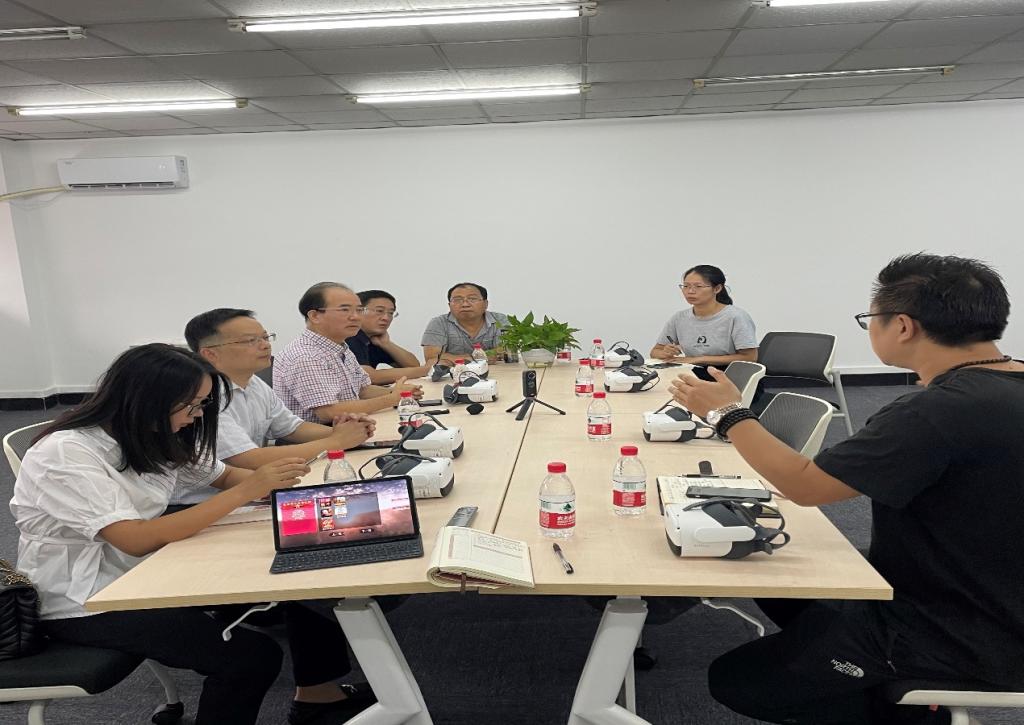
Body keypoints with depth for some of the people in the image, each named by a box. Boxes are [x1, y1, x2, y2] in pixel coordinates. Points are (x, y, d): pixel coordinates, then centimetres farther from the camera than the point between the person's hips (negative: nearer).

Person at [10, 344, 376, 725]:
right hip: (82, 602, -7)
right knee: (252, 655, -23)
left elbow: (224, 475, 7)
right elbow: (138, 539, -33)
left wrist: (271, 482, -15)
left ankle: (317, 691, 15)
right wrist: (246, 492, -33)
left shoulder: (151, 435, -1)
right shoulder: (66, 453, -24)